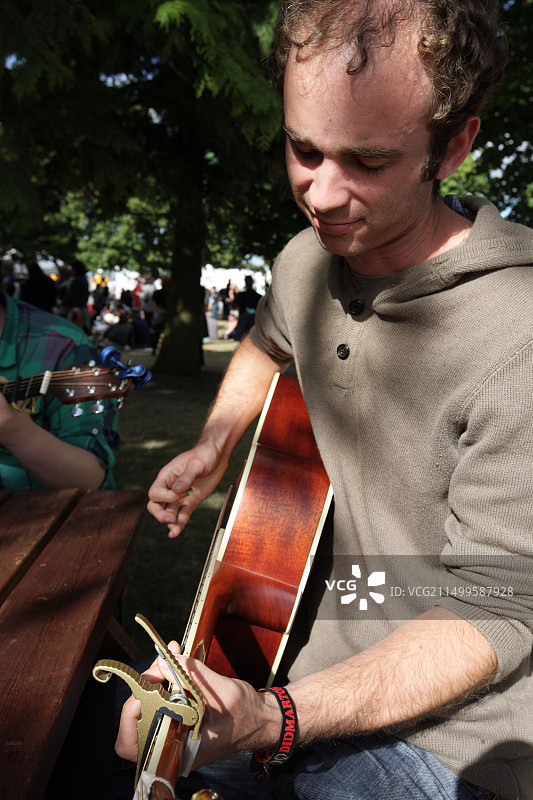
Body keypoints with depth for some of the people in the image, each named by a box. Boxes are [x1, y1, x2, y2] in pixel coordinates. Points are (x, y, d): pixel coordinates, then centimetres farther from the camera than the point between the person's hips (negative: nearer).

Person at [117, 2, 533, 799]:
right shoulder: (306, 260, -6)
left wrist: (275, 720, -33)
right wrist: (214, 449, 3)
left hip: (445, 736, -5)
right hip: (315, 646, 6)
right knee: (138, 724, 14)